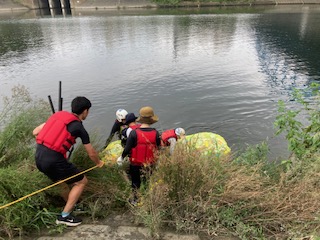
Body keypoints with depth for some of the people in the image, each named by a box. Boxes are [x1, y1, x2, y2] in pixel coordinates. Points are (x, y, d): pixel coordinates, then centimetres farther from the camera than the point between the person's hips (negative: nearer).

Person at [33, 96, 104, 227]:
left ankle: (71, 206, 46)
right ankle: (65, 216, 14)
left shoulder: (58, 114, 12)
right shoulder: (79, 128, -5)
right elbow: (91, 153, 5)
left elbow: (35, 132, 14)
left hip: (39, 156, 8)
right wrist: (99, 163, 25)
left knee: (65, 180, 28)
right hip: (53, 160, -8)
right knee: (81, 181, 10)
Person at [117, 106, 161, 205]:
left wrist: (121, 157, 2)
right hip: (150, 164, 2)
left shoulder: (134, 133, -24)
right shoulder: (155, 133, -18)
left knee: (135, 182, 21)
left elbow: (127, 149, -17)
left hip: (135, 164, -2)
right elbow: (158, 148, -5)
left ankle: (135, 200, 39)